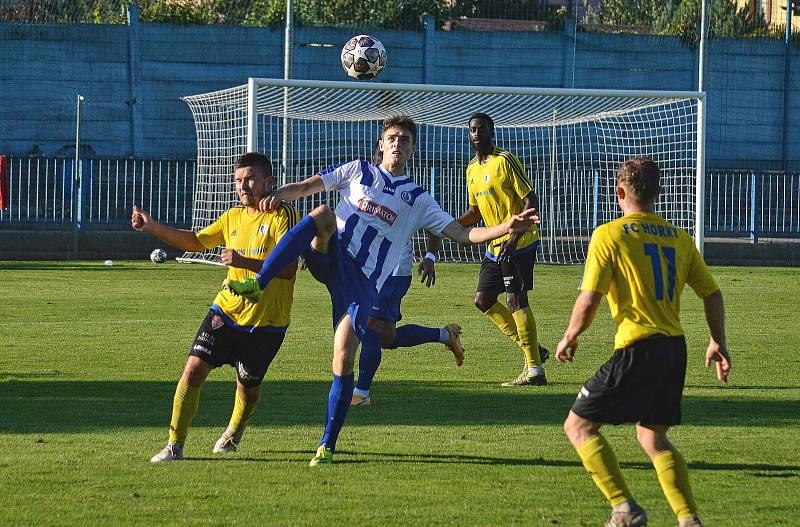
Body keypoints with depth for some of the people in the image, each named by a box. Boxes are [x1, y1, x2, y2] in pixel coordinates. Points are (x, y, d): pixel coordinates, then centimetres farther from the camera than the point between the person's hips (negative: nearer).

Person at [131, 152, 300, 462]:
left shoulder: (283, 216, -11)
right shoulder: (233, 218, 11)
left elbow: (288, 267, -21)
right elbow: (196, 241, 22)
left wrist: (244, 261, -31)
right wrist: (151, 228, 13)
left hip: (266, 320, -5)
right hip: (227, 309, 5)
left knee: (248, 385, 12)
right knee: (193, 370, -11)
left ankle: (234, 432, 44)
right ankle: (175, 445, -5)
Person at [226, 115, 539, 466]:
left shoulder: (418, 200, 15)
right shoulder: (359, 171, 17)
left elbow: (462, 234, 11)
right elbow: (308, 186, 10)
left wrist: (506, 228, -4)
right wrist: (281, 194, -12)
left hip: (363, 281, 0)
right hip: (331, 257, 0)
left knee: (344, 361, -10)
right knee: (324, 213, -32)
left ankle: (327, 447, 2)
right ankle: (257, 285, -35)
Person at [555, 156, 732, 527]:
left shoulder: (609, 235, -6)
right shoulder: (679, 238, 10)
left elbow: (589, 300, -11)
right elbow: (712, 293, 13)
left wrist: (570, 337, 7)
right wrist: (718, 342, 26)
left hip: (637, 349, -6)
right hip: (675, 349, 6)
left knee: (579, 426, 5)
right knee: (652, 437, 22)